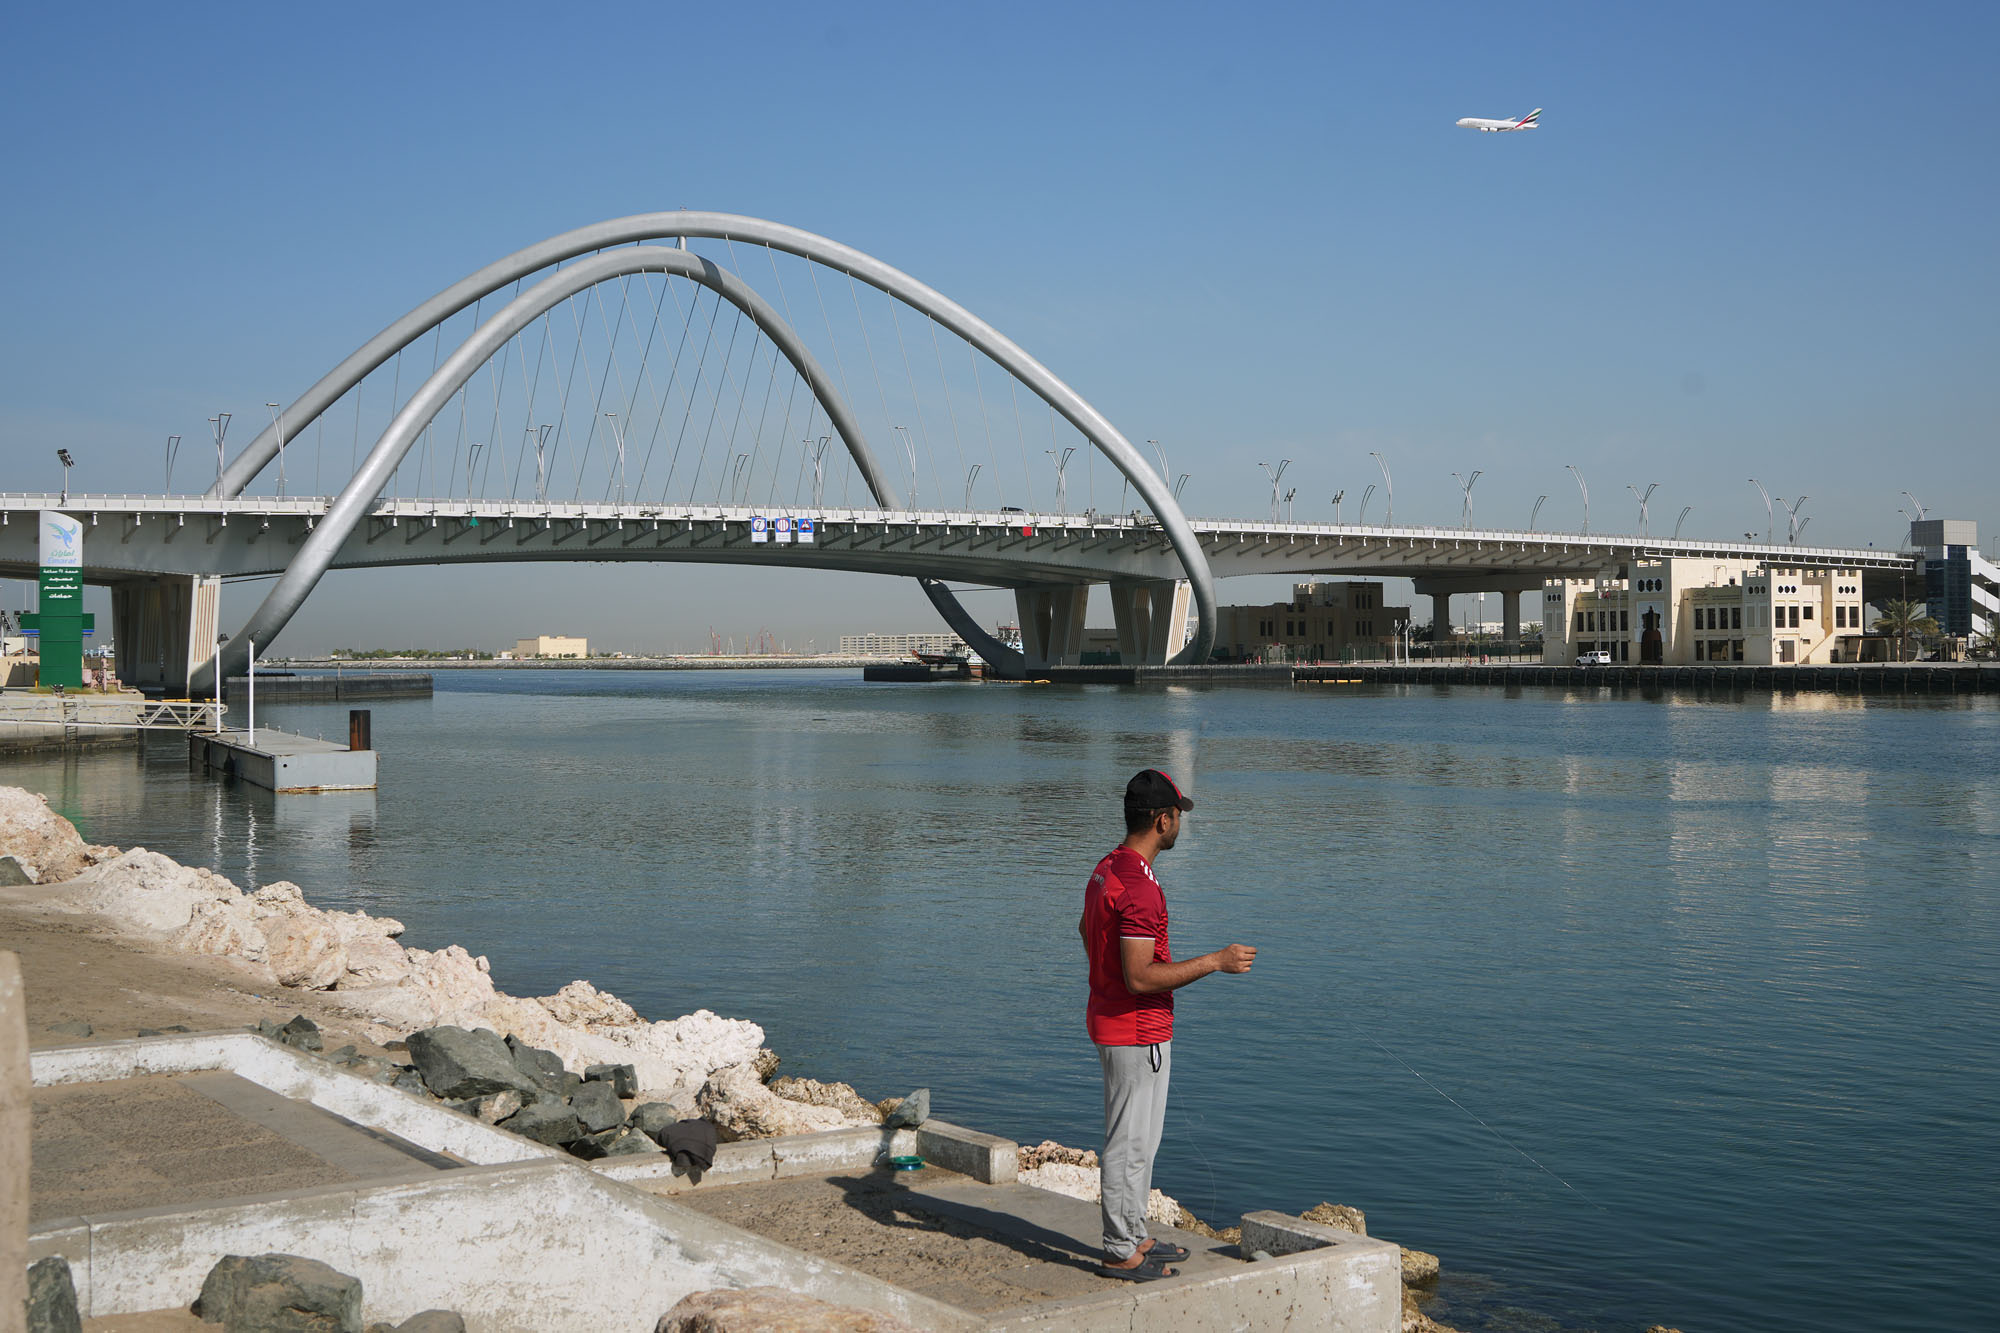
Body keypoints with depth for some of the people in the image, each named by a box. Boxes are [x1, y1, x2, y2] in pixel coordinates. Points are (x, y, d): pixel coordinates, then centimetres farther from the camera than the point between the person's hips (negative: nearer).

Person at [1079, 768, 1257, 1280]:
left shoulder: (1106, 870, 7)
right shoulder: (1140, 888, -25)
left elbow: (1086, 930, 23)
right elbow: (1139, 977, -27)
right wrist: (1215, 961, -22)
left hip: (1109, 1019, 10)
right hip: (1137, 1032, -10)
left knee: (1136, 1139, 19)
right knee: (1131, 1142, -1)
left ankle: (1133, 1237, 29)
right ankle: (1121, 1254, 8)